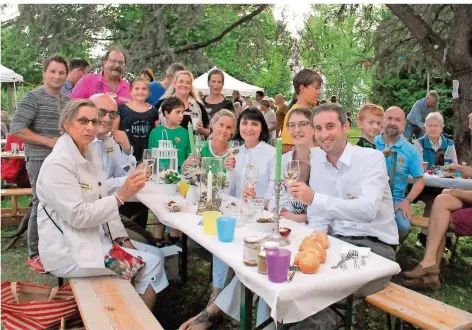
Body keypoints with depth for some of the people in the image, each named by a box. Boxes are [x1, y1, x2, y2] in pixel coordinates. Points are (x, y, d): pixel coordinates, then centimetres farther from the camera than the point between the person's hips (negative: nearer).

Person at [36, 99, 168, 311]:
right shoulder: (58, 164, -20)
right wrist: (121, 196, -30)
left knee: (156, 254, 6)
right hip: (69, 251, -9)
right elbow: (78, 215, -25)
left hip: (96, 237, 9)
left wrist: (122, 239, 2)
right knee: (150, 263, -11)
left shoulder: (91, 156, 8)